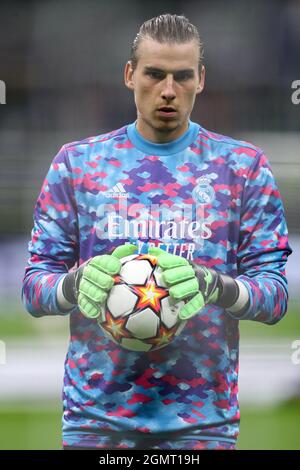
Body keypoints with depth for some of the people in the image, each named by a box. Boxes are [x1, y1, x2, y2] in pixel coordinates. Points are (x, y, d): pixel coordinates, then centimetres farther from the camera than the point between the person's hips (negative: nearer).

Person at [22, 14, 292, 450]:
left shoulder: (244, 166, 6)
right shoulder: (77, 162, 8)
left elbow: (274, 293, 1)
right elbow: (34, 286, 5)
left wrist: (214, 287, -20)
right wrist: (78, 284, -17)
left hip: (202, 417, 0)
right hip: (97, 414, 1)